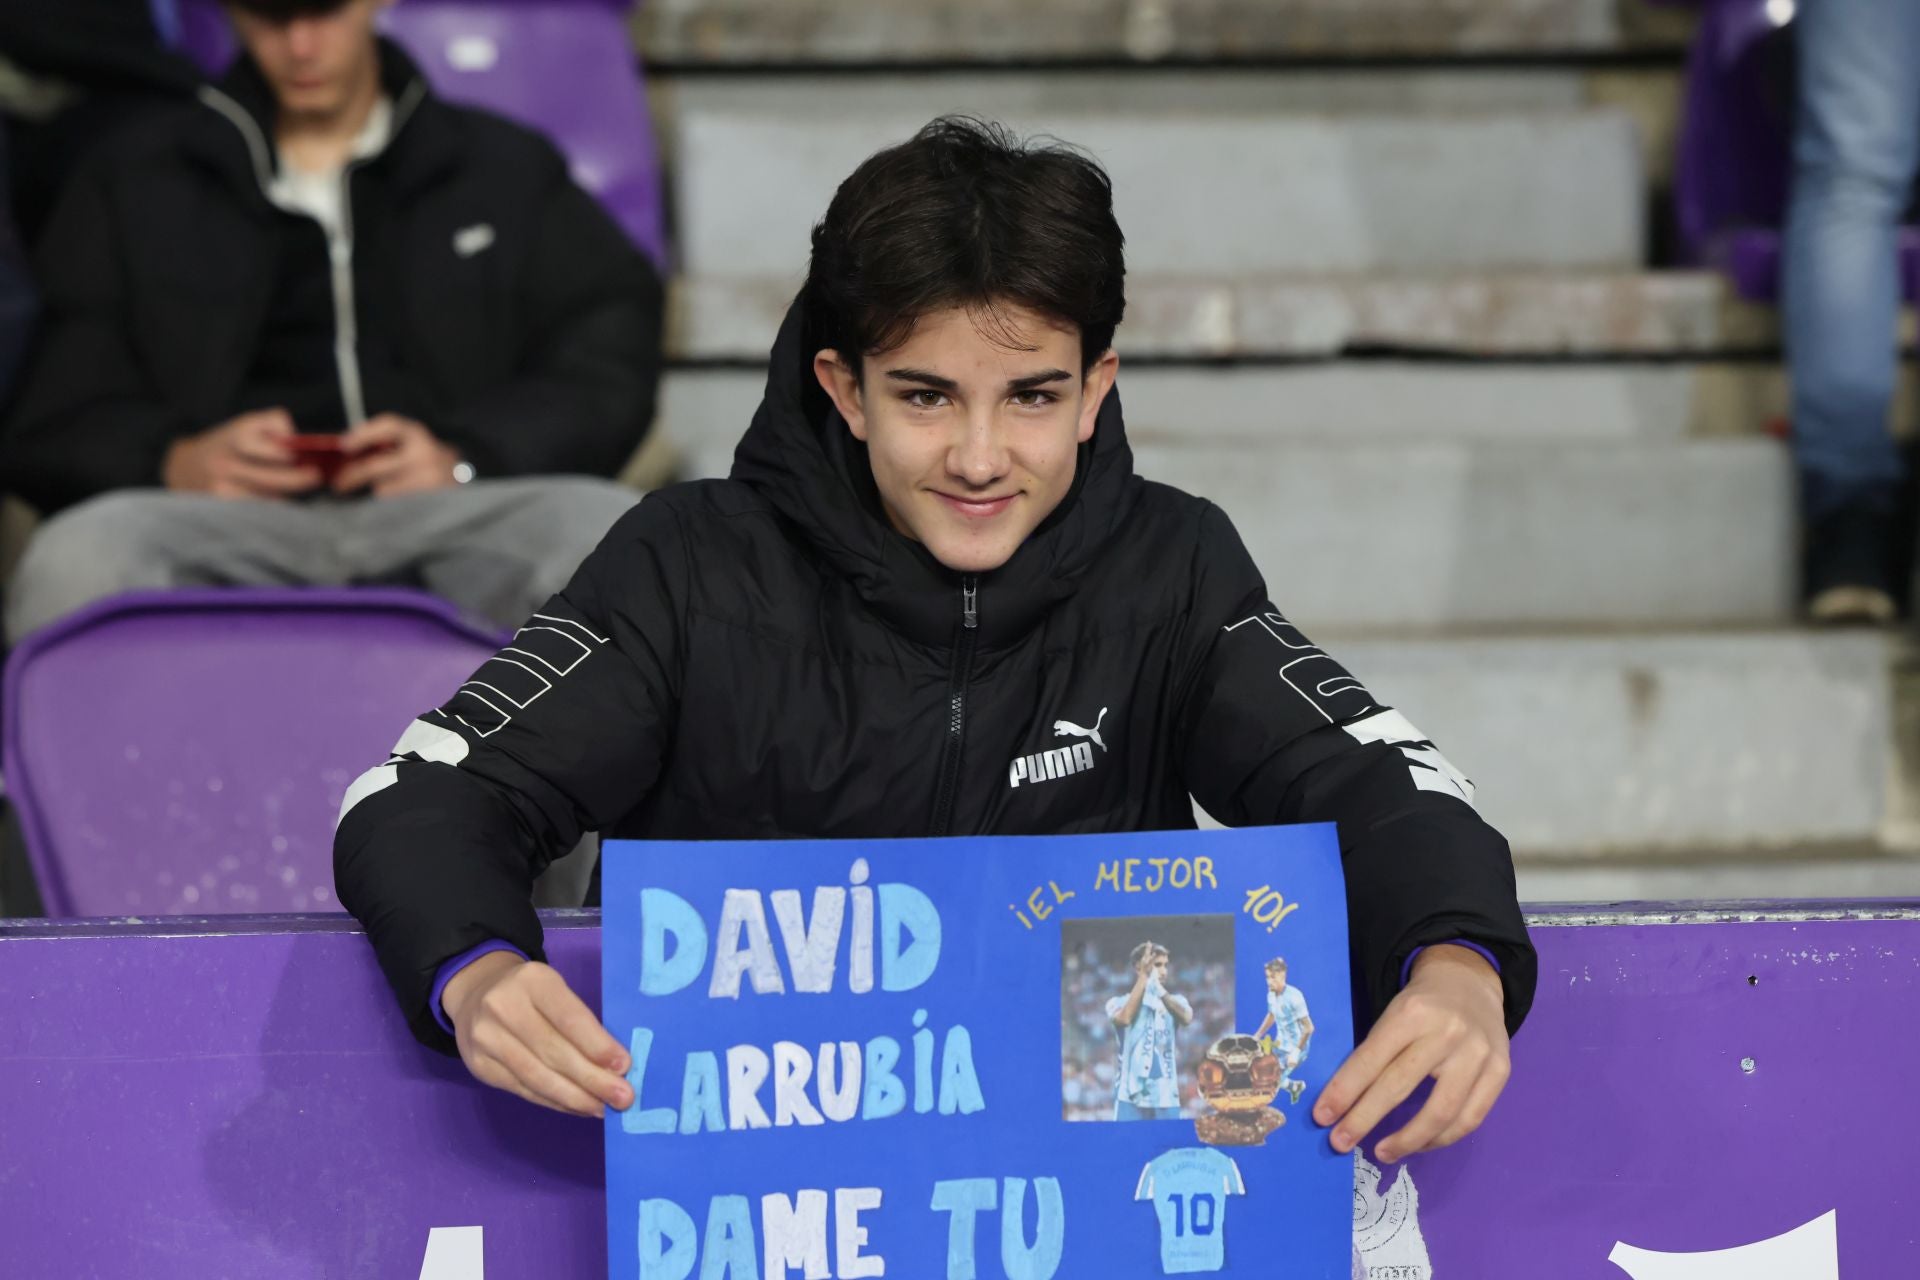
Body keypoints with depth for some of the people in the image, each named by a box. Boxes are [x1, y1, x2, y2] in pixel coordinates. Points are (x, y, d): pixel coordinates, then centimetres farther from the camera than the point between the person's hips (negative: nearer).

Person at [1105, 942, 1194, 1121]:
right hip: (1131, 1095, -3)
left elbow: (1186, 1018, -9)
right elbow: (1124, 1019, -17)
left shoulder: (1175, 1001, 13)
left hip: (1166, 1097, 3)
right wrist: (1144, 977, -11)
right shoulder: (1119, 1003, 6)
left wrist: (1158, 986, -15)